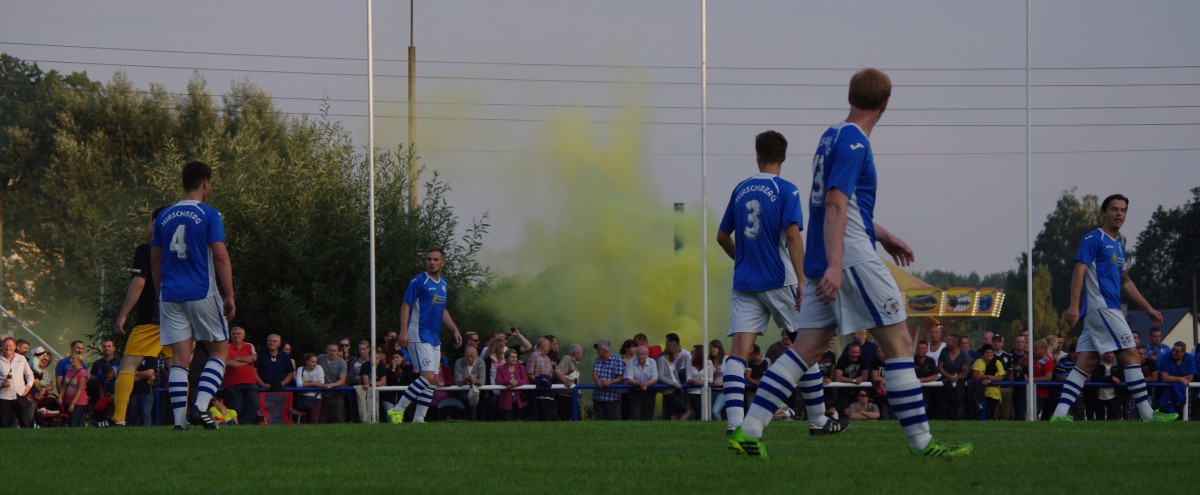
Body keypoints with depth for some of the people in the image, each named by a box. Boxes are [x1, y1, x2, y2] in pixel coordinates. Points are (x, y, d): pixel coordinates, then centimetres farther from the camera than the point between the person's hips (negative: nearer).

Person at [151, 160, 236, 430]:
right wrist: (230, 296, -6)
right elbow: (220, 257, -10)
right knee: (219, 351, 9)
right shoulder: (209, 215, -6)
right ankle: (200, 406, -9)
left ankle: (180, 419, -6)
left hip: (171, 297, 4)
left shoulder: (164, 217, 10)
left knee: (180, 358, 3)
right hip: (202, 294, -4)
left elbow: (155, 261, 14)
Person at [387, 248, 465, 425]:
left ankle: (418, 419, 8)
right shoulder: (418, 281, -8)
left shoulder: (443, 284, 16)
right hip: (418, 337, -8)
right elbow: (406, 306, -12)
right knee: (428, 377, -17)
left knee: (433, 381, 5)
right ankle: (397, 410, -13)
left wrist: (455, 330, 21)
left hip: (434, 338, 8)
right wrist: (403, 331, -22)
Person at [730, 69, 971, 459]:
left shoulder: (832, 137, 17)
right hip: (853, 260, -9)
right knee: (899, 344, -3)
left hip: (824, 265, 9)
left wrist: (882, 235, 37)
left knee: (806, 348, 5)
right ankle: (922, 442, -2)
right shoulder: (853, 143, -12)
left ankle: (748, 431, -4)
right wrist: (834, 265, -28)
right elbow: (835, 204, -21)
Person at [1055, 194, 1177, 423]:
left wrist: (1148, 308, 27)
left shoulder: (1119, 245, 21)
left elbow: (1125, 282, 29)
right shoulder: (1093, 239, -7)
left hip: (1108, 309, 9)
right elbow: (1079, 270, -16)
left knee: (1085, 364, 2)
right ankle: (1148, 415, -6)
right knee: (1131, 356, -8)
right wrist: (1074, 305, -26)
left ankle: (1059, 414, -3)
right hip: (1100, 307, -9)